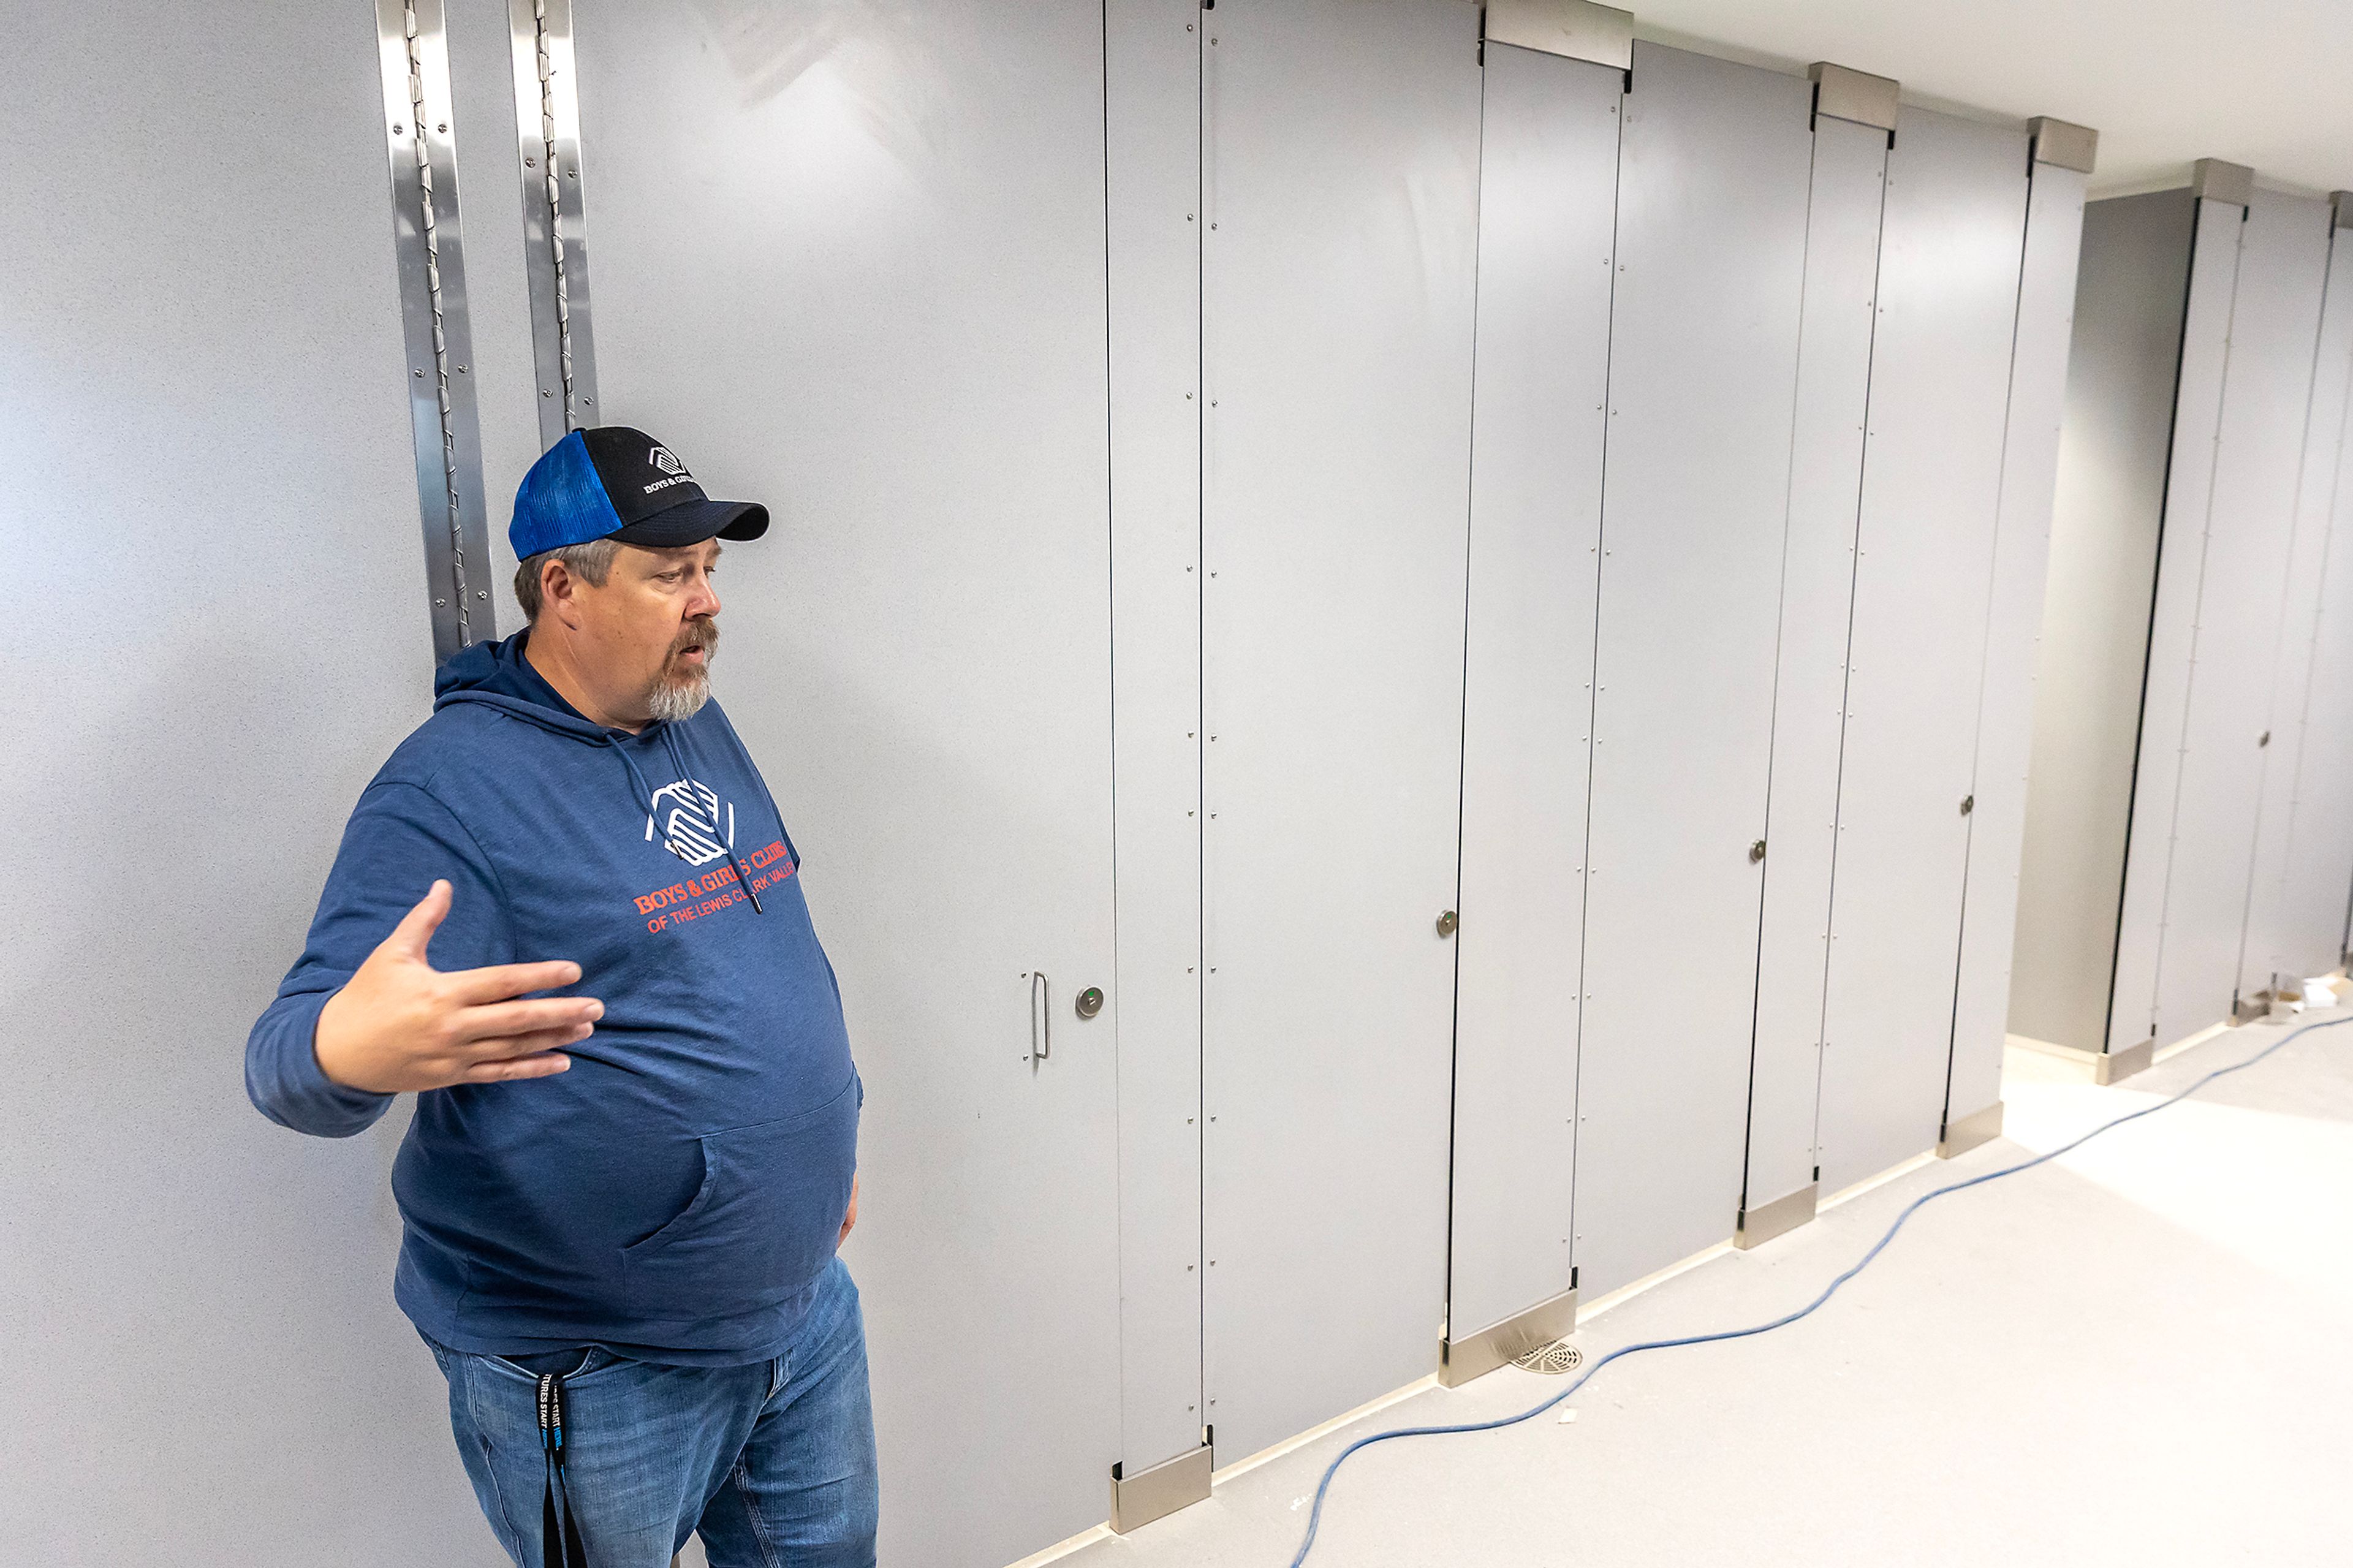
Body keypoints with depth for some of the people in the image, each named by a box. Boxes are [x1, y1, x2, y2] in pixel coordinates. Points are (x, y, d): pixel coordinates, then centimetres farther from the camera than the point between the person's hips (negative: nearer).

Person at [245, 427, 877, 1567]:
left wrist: (828, 1130, 19)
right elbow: (290, 1056, -25)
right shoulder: (451, 788, -20)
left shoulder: (696, 723, 5)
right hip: (597, 1376, -7)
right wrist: (351, 1046, -49)